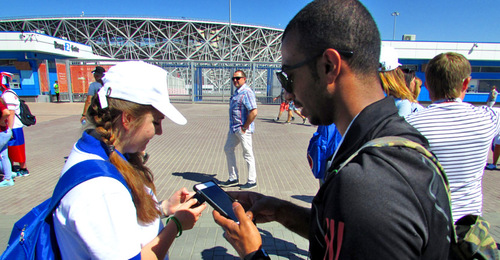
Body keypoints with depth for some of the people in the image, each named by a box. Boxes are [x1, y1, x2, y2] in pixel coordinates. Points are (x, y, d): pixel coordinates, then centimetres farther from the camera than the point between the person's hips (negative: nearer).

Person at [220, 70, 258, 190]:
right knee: (228, 149, 15)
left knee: (248, 154, 1)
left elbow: (253, 112, -25)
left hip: (243, 129, -10)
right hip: (234, 128, 10)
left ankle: (252, 181, 15)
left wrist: (244, 127, -19)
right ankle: (233, 178, 27)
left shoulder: (247, 92, -17)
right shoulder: (237, 92, 14)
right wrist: (234, 126, 15)